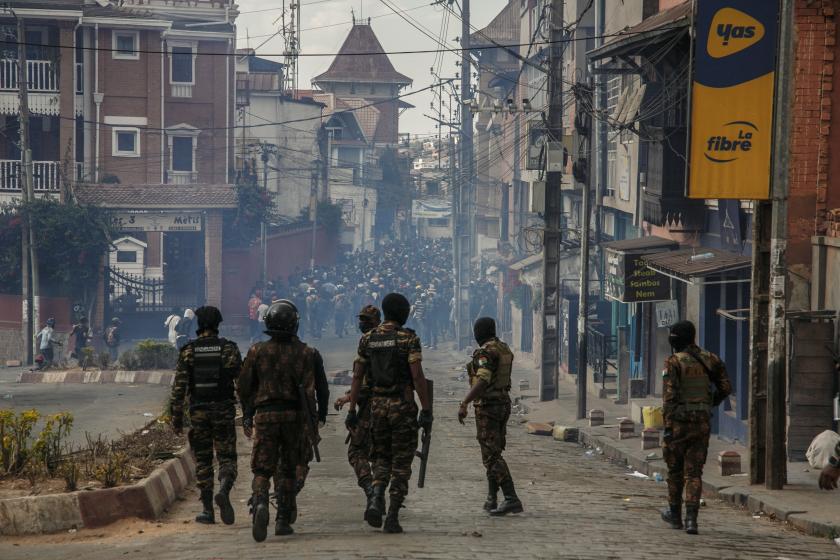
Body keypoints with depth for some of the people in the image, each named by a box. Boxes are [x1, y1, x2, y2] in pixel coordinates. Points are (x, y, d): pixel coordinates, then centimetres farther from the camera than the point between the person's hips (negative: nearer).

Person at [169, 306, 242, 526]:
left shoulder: (188, 351, 0)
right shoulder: (229, 349, -1)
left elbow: (179, 386, -2)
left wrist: (176, 417, 3)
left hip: (198, 411, 1)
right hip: (224, 410, -1)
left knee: (203, 461, 9)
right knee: (226, 458, 4)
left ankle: (207, 510, 7)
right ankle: (224, 492, -25)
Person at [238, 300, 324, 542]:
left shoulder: (257, 351, 0)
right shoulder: (303, 352, -2)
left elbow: (244, 386, 5)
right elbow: (309, 389, -7)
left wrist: (246, 417, 18)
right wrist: (311, 425, -3)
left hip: (265, 415, -1)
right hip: (293, 415, 1)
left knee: (262, 470, -1)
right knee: (289, 470, 14)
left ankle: (260, 504, -30)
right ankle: (284, 520, 14)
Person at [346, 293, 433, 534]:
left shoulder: (368, 339, 6)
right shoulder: (409, 339, -8)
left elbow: (357, 376, 6)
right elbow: (418, 376, -15)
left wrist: (352, 410, 10)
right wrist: (426, 410, -13)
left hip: (377, 405, 4)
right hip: (403, 405, -4)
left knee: (382, 457, 16)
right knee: (401, 464, 5)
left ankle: (376, 499, -11)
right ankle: (392, 518, 0)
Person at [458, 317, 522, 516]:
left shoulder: (485, 352, -17)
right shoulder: (504, 349, 12)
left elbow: (483, 381, -28)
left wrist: (464, 404, -31)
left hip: (487, 406, -9)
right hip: (504, 403, 9)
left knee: (492, 455, -10)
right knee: (493, 453, 17)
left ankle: (511, 499, -19)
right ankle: (491, 500, 19)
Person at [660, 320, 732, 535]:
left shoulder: (673, 362, -10)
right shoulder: (708, 360, 5)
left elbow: (669, 396, -16)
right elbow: (725, 388, 7)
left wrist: (667, 426, -17)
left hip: (679, 422, -3)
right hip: (702, 422, 3)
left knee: (675, 469, 14)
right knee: (694, 472, 4)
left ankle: (675, 514, 27)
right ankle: (691, 518, -10)